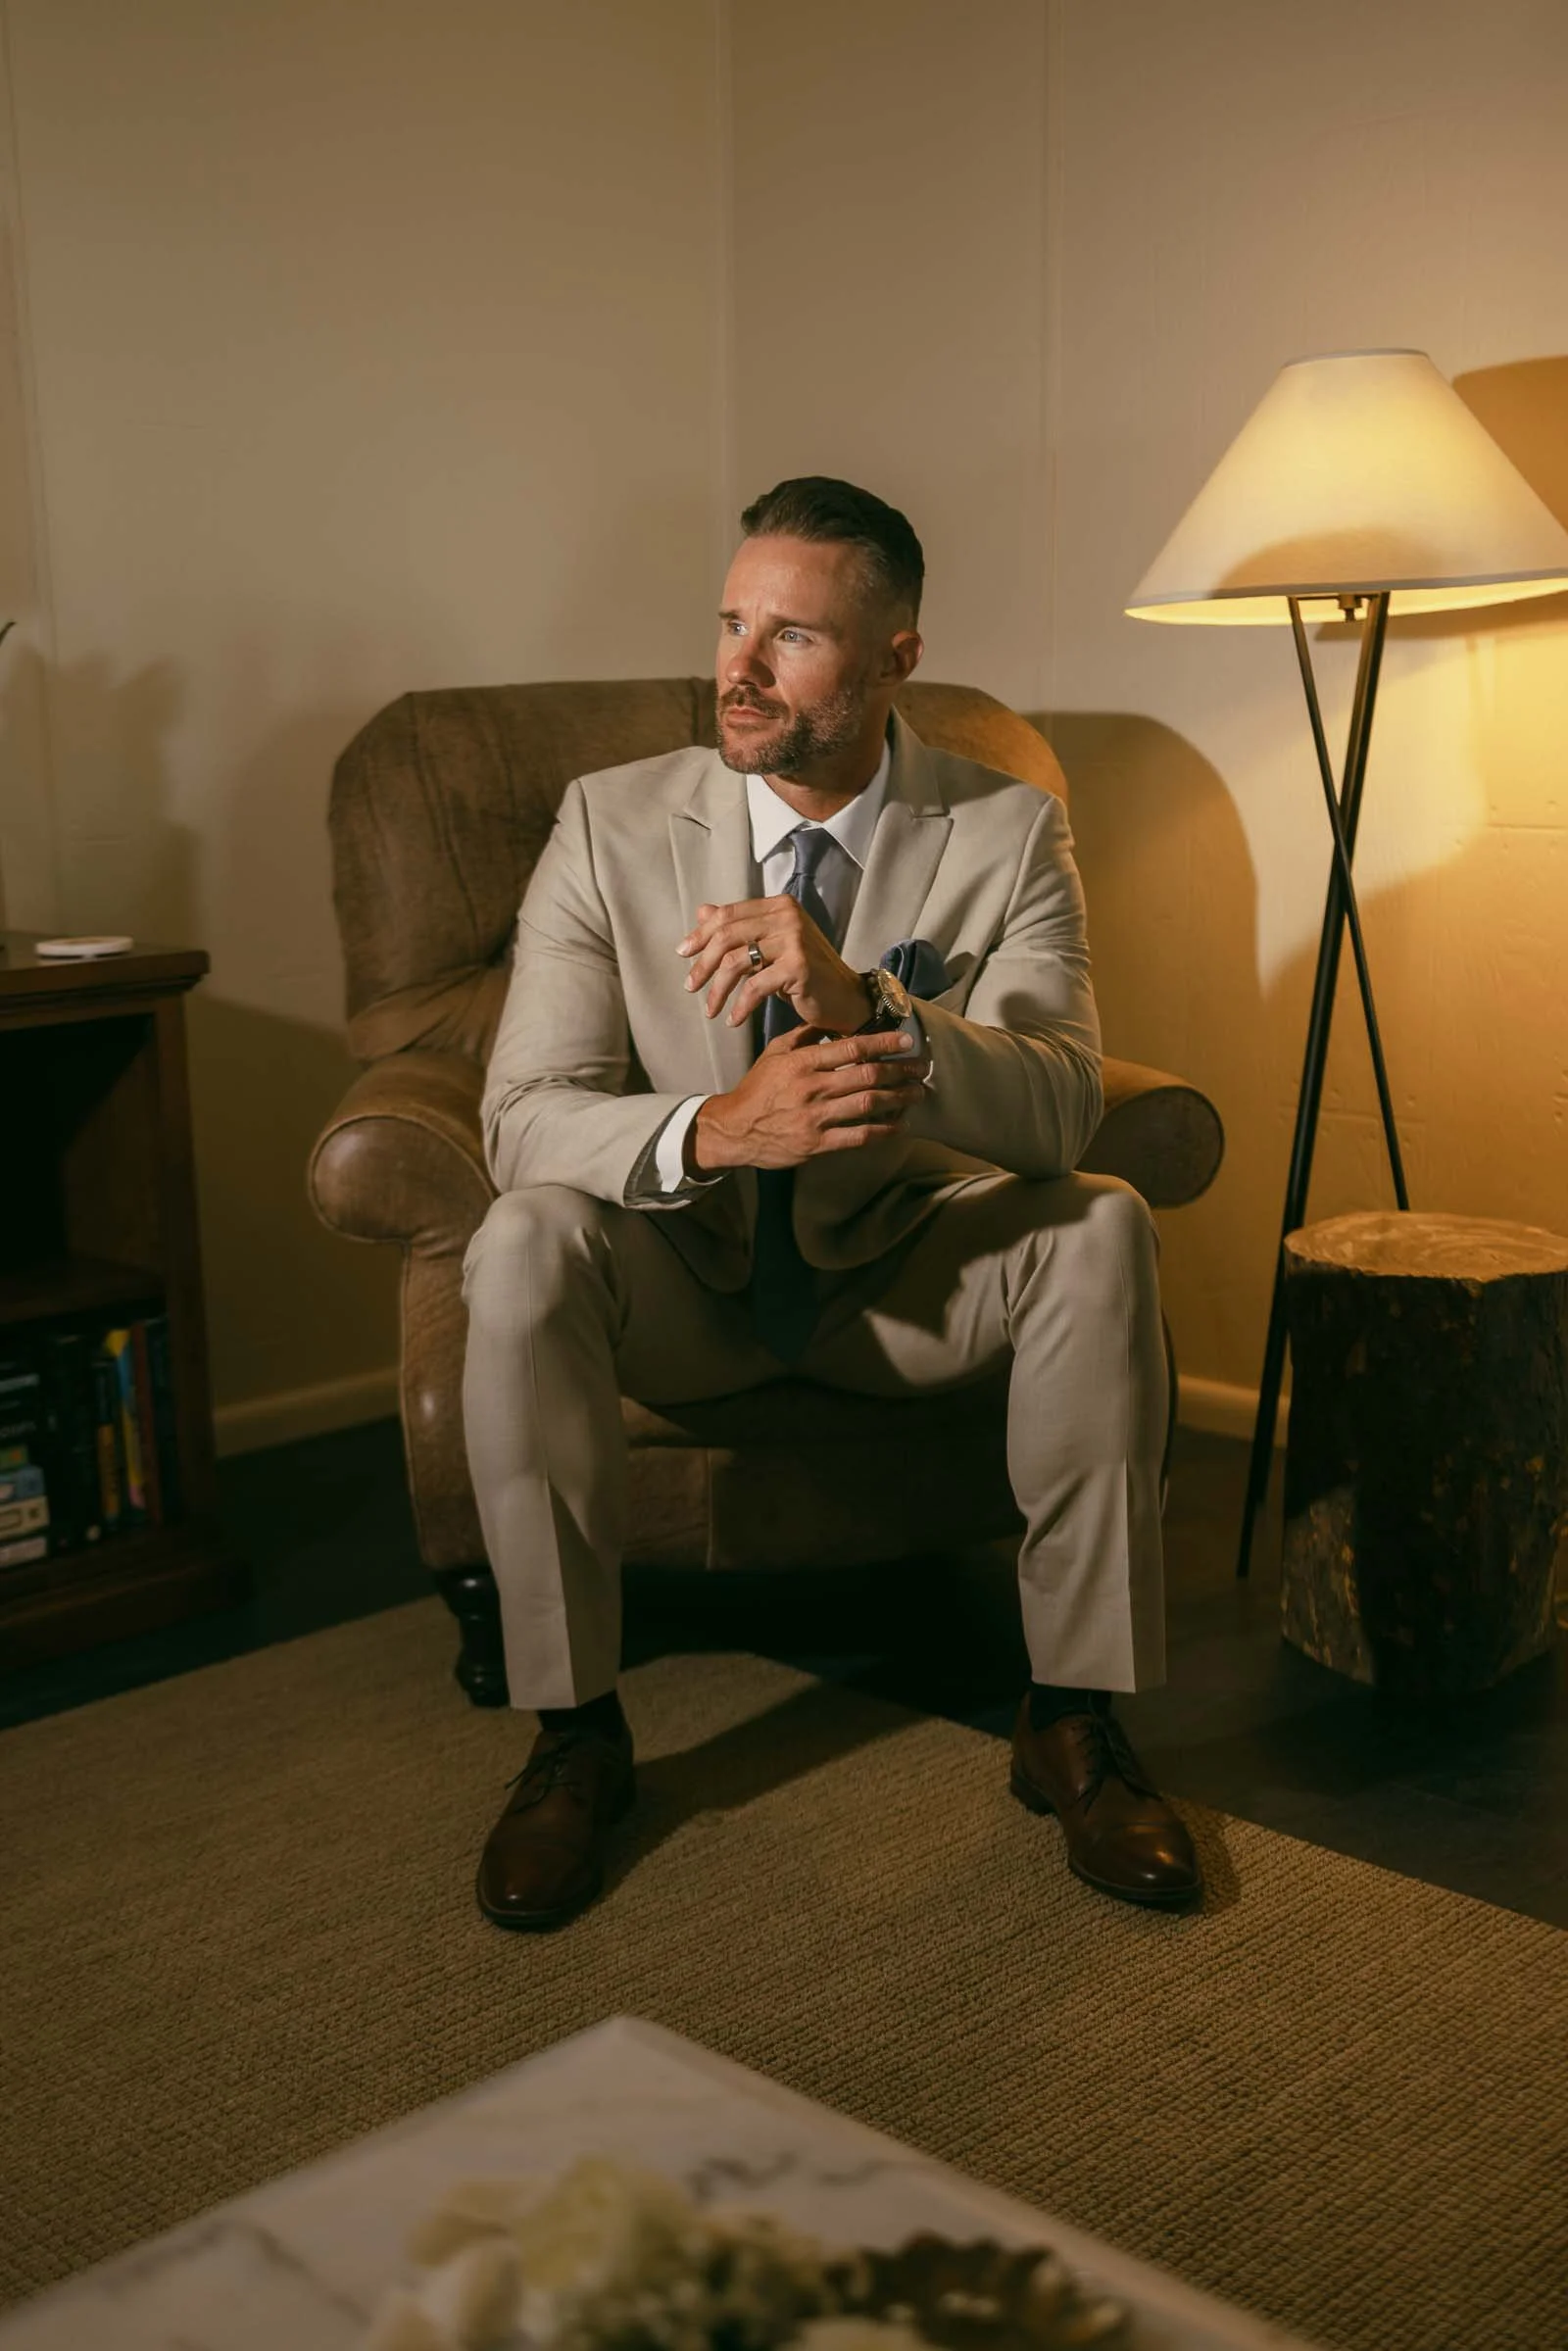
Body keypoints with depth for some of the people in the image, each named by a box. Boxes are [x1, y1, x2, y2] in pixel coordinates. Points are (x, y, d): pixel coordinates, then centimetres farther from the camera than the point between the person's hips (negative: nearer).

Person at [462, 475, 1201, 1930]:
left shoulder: (1007, 836, -9)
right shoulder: (611, 826, -10)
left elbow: (1061, 1107, -22)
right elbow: (523, 1115, -17)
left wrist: (862, 1008, -42)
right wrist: (714, 1129, -39)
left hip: (902, 1268, 1)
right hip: (683, 1274, 0)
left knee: (1101, 1227, -26)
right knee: (524, 1243, -30)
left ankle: (1071, 1718, -12)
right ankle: (574, 1734, -15)